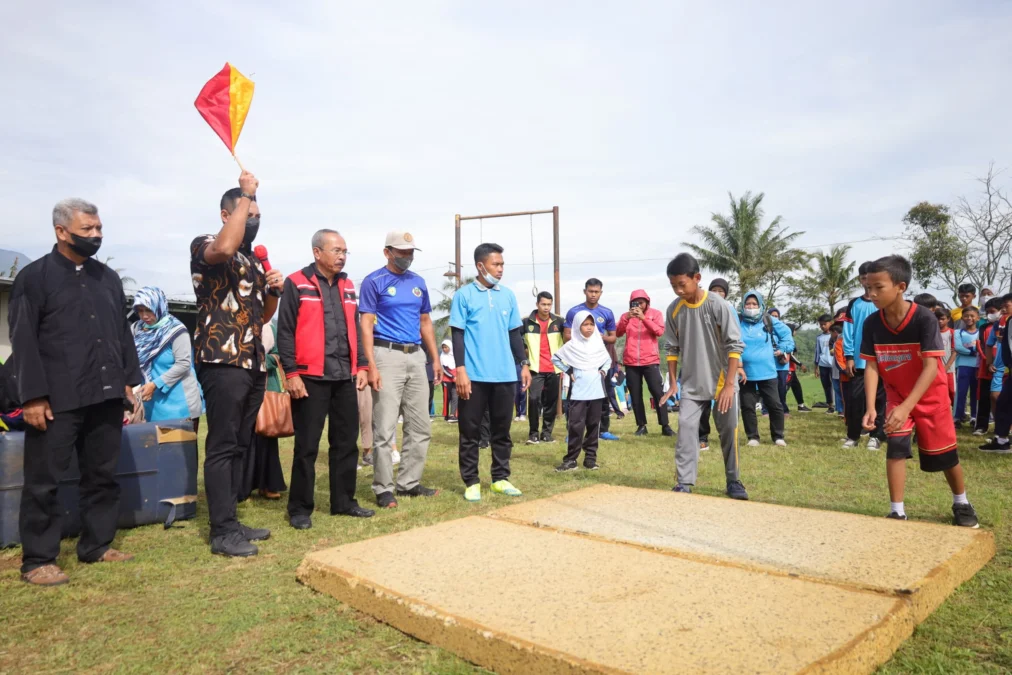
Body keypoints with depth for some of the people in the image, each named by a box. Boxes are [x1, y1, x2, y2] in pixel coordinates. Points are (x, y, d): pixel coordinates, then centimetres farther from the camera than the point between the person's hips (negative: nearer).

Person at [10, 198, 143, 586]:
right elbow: (23, 340, -6)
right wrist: (33, 395, -13)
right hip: (57, 399, -5)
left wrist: (130, 380, 10)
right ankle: (38, 560, 13)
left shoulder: (108, 278, 15)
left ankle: (97, 546, 24)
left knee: (103, 475, 12)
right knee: (44, 480, 2)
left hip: (106, 396, 5)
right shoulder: (34, 277, -1)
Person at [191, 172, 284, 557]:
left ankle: (230, 521, 20)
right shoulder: (204, 246, -3)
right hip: (222, 361, -8)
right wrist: (245, 195, -19)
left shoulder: (254, 259, 20)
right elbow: (225, 248, -30)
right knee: (222, 446, -5)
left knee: (240, 446, 11)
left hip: (254, 362, 8)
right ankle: (222, 531, 2)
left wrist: (274, 290, 2)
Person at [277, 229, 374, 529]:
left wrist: (361, 366, 11)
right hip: (311, 377, -6)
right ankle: (300, 508, 12)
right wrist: (291, 373, -13)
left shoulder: (347, 286, 15)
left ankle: (344, 501, 21)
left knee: (346, 442, 10)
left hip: (345, 377, 6)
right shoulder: (296, 284, -3)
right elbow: (285, 333, -7)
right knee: (307, 446, 0)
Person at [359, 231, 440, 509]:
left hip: (416, 356, 6)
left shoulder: (419, 283, 14)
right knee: (385, 428, -4)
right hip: (387, 355, -6)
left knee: (420, 426, 9)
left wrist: (436, 359, 14)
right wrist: (372, 366, -17)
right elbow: (366, 325, -8)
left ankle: (409, 483, 20)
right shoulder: (374, 282, -3)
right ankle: (384, 489, 6)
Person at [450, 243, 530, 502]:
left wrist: (524, 364, 10)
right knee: (470, 431, 3)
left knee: (502, 430, 11)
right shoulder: (464, 295, -2)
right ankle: (471, 482, 13)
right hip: (474, 376, -4)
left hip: (505, 375, 4)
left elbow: (515, 334, 16)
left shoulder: (508, 295, 11)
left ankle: (500, 478, 22)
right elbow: (457, 335, -5)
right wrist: (460, 370, -12)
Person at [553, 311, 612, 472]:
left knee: (594, 425, 5)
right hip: (579, 392, -3)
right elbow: (555, 358, 6)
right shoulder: (572, 345, 0)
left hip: (596, 391, 3)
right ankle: (570, 460, -3)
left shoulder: (598, 343, 8)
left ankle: (590, 458, 13)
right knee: (576, 425, -7)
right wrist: (568, 371, -2)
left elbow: (608, 359, 23)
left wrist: (603, 371, 5)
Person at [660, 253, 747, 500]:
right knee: (685, 427, -8)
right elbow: (672, 348, 5)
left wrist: (729, 384, -17)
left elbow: (735, 345, -14)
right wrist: (673, 383, 2)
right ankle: (684, 482, -2)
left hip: (721, 381, -2)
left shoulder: (718, 305, -15)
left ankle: (733, 481, 18)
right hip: (691, 384, 3)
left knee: (728, 431, 3)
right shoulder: (674, 310, -4)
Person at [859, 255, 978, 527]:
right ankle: (897, 512, 0)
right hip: (896, 393, 3)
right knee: (895, 447, -10)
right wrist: (870, 407, -23)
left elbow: (931, 367, -30)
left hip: (930, 395, -2)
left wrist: (907, 407, -38)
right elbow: (871, 366, -12)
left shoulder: (924, 318, -28)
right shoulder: (872, 323, -16)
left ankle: (961, 503, 35)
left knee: (943, 453, 10)